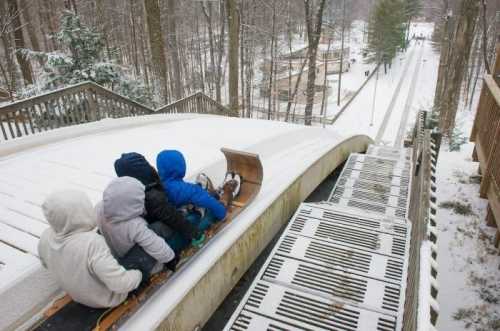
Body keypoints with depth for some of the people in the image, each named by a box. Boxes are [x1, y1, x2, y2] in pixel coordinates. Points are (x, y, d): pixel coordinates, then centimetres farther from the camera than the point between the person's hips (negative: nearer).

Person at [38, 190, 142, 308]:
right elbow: (120, 284, -38)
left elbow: (47, 263, 4)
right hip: (109, 297, -6)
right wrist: (138, 274, -18)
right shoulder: (92, 243, -40)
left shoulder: (46, 237, -19)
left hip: (78, 293, 6)